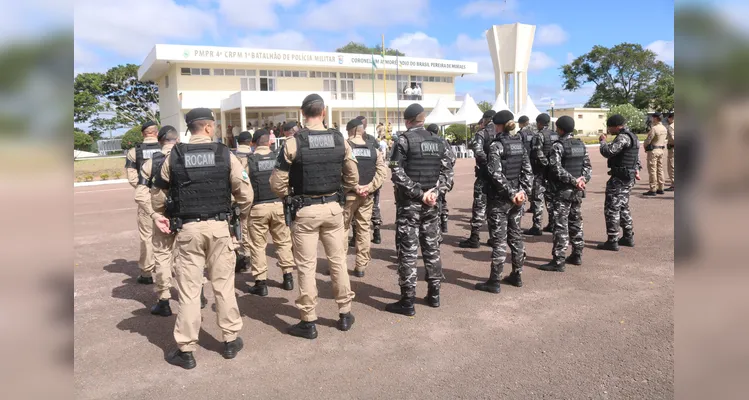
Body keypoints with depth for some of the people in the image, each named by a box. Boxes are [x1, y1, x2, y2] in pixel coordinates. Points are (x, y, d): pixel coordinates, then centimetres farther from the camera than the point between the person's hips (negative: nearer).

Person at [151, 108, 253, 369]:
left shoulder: (174, 156, 1)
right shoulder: (225, 155, -3)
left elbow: (159, 191, 11)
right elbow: (245, 192, -5)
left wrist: (159, 215, 27)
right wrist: (241, 215, 13)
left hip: (188, 228, 0)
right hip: (218, 226, 0)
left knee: (189, 289, 5)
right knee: (223, 285, 11)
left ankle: (186, 350, 13)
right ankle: (231, 340, 22)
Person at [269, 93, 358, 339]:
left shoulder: (293, 143, -11)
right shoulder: (340, 140, -1)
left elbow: (277, 183, -10)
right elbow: (352, 178, 5)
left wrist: (289, 198, 9)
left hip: (305, 210, -3)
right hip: (333, 207, 3)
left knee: (306, 267, 5)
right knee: (338, 260, 15)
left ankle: (308, 322, 14)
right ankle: (344, 314, 26)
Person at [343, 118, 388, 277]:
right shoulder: (373, 148, 5)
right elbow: (383, 170, -4)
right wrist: (370, 187, -8)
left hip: (348, 194, -3)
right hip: (367, 195, 3)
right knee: (364, 229, 10)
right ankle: (361, 266, 14)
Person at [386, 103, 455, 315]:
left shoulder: (404, 139, -7)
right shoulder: (438, 141, 9)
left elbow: (397, 173, -15)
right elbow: (447, 169, 3)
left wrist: (418, 193, -13)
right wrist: (435, 192, -6)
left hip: (409, 203, -5)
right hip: (431, 203, 6)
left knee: (407, 251, -1)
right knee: (432, 248, 14)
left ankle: (407, 301, 2)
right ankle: (434, 295, 22)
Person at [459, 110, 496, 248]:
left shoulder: (482, 133, -5)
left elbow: (478, 151, -22)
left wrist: (489, 162, -16)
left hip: (485, 174, -6)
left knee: (479, 205, -2)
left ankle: (474, 238, -1)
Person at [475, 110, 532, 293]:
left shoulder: (496, 145, -12)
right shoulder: (519, 143, 8)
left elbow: (496, 174, -21)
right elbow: (527, 170, 4)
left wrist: (511, 193, -17)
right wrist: (524, 191, -2)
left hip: (499, 199, -7)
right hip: (516, 198, 7)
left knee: (499, 240, -3)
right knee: (516, 236, 15)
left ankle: (494, 282, 4)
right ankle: (517, 276, 25)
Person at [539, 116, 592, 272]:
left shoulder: (558, 145, -13)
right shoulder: (581, 144, 10)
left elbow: (557, 169, -21)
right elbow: (587, 165, 8)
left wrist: (574, 181, -16)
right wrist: (583, 179, -5)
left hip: (562, 191, -7)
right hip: (577, 191, 8)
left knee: (561, 226, -6)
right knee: (576, 223, 17)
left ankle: (558, 261, -5)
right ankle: (577, 256, 25)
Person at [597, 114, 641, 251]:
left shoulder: (623, 137, -18)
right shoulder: (633, 137, 16)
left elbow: (608, 152, -27)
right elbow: (637, 157, 24)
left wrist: (603, 141, -10)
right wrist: (636, 169, 27)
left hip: (619, 178, -10)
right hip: (628, 178, 11)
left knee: (611, 208, -6)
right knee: (623, 208, 18)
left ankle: (612, 241, -5)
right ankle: (628, 238, 25)